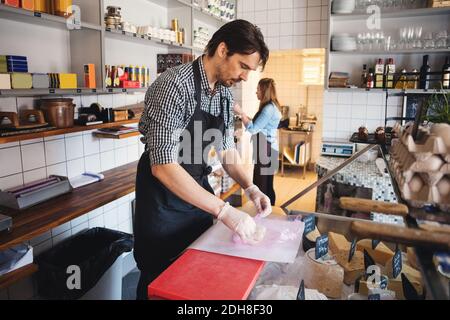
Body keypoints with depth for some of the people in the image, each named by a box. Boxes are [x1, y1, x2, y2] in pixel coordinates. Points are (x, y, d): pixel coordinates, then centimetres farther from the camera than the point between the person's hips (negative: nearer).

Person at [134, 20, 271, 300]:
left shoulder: (225, 93, 1)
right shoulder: (175, 85, -24)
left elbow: (227, 149, 9)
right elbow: (163, 166, -31)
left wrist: (251, 188, -8)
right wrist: (225, 211, -33)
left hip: (198, 187, 7)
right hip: (163, 191, -7)